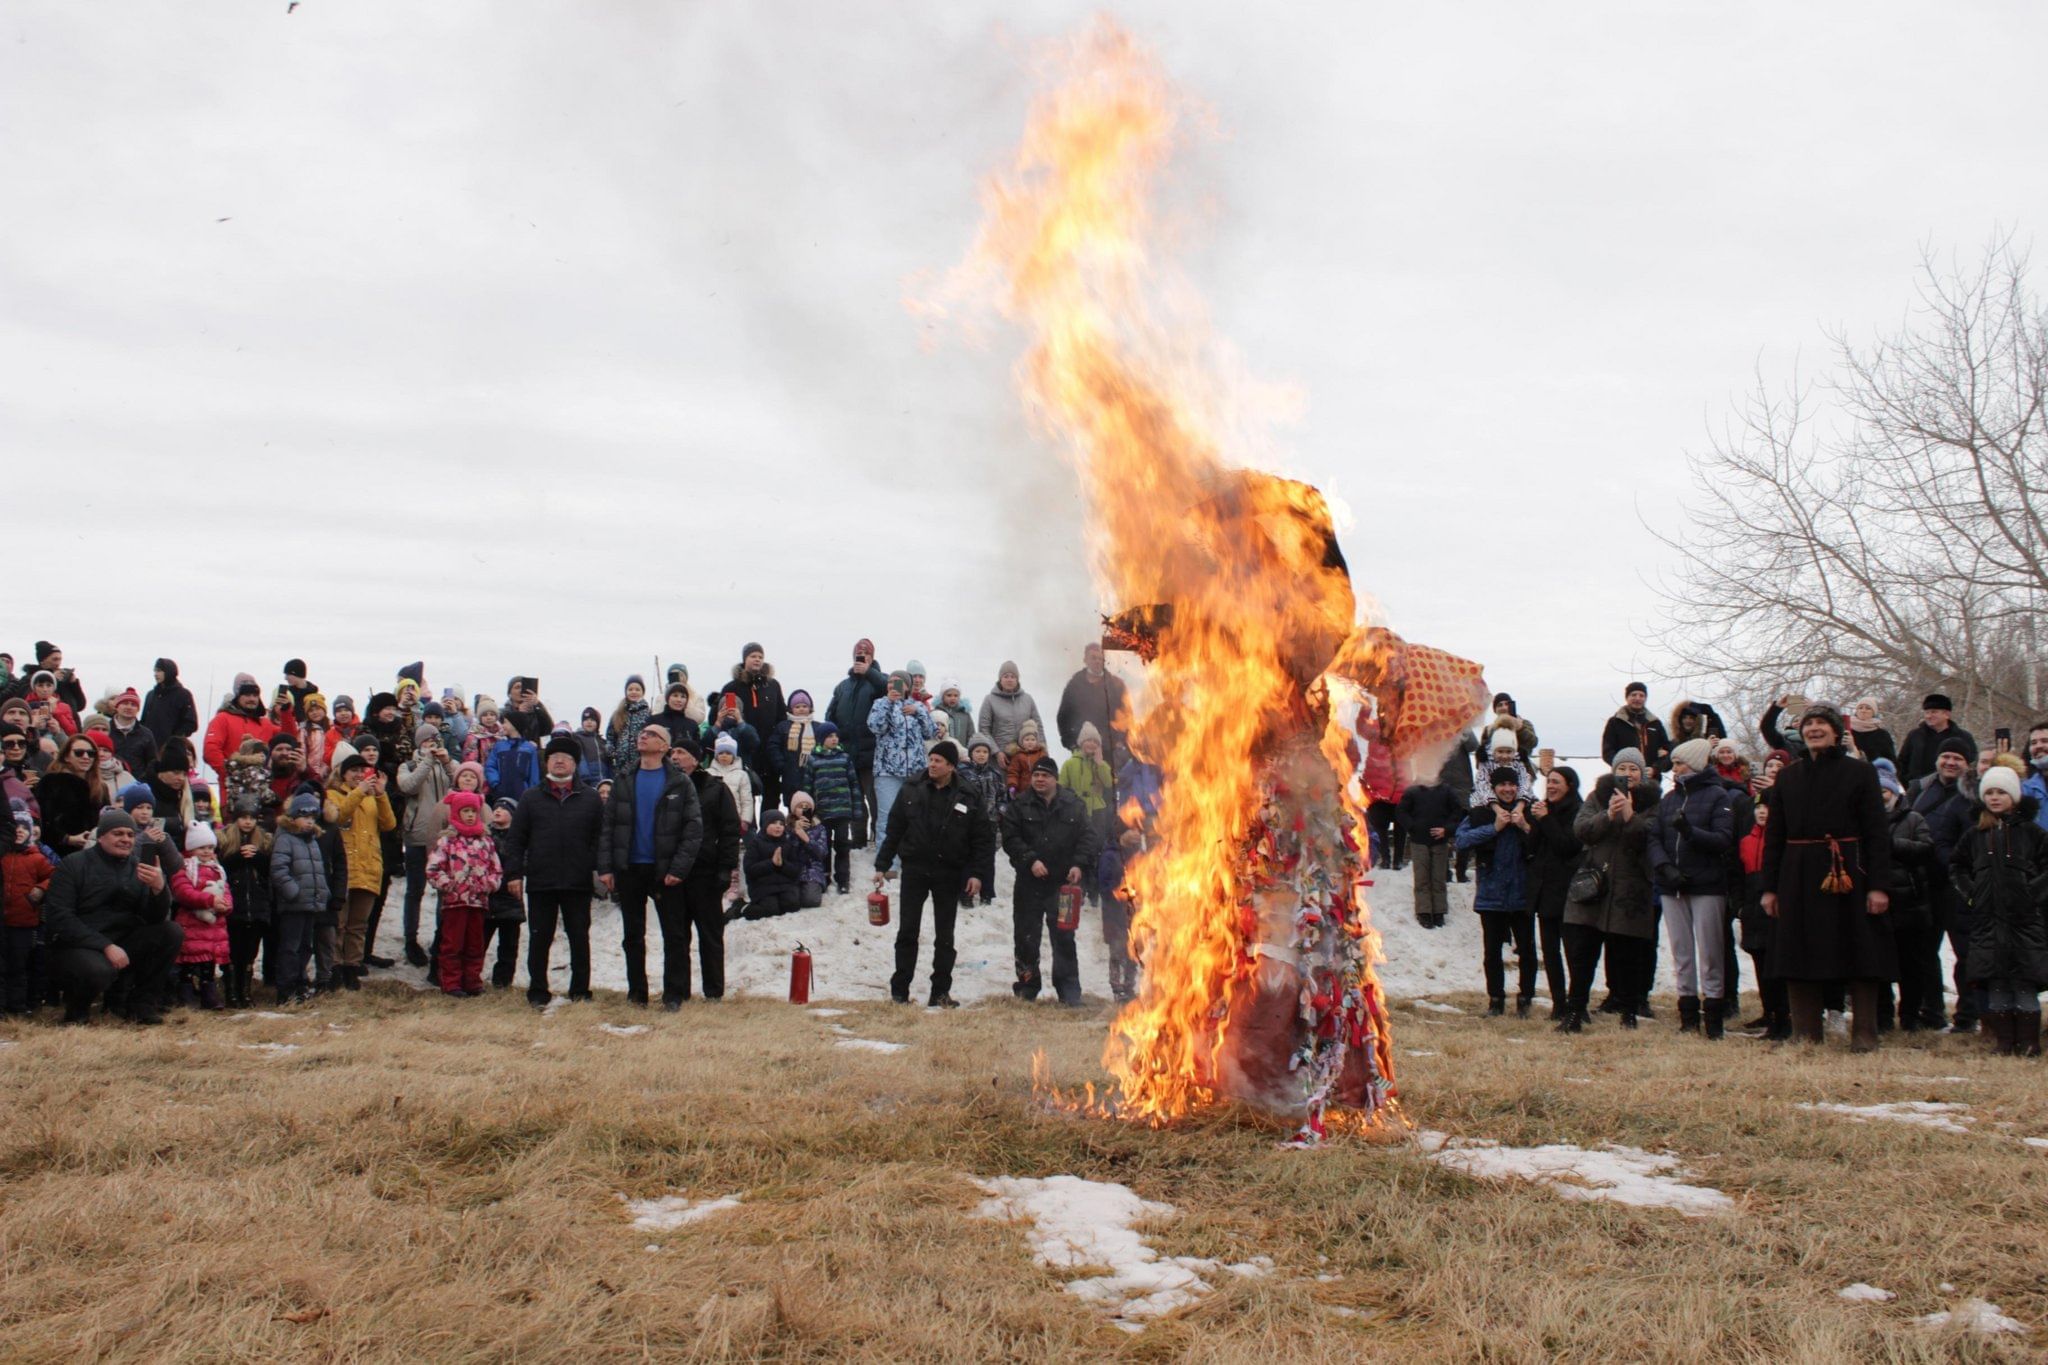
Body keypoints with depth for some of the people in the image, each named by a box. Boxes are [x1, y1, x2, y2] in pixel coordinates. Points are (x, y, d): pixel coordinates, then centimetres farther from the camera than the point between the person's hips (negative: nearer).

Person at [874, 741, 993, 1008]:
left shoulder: (968, 798, -2)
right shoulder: (911, 791, 0)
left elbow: (980, 838, 1)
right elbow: (893, 830, 4)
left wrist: (976, 874, -6)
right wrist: (882, 865, 1)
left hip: (949, 874, 0)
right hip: (914, 870, 0)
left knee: (945, 936, 7)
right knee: (907, 932, 3)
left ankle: (941, 991, 15)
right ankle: (900, 989, 11)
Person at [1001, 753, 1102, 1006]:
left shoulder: (1074, 804, 2)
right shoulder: (1020, 805, 1)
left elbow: (1090, 836, 0)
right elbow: (1010, 838, -4)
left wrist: (1080, 865, -12)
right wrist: (1030, 860, -16)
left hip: (1063, 882, -1)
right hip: (1029, 883, 1)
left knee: (1064, 938, 0)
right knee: (1026, 937, 7)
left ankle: (1069, 991, 6)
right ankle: (1027, 987, 19)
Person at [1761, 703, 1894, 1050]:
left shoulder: (1860, 773, 2)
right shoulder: (1788, 777, 11)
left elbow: (1877, 832, -3)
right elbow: (1774, 835, 11)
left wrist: (1878, 885, -11)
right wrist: (1770, 887, 6)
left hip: (1848, 874, -3)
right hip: (1798, 876, 3)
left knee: (1860, 954, -1)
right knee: (1800, 957, 4)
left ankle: (1864, 1034, 8)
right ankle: (1805, 1034, 12)